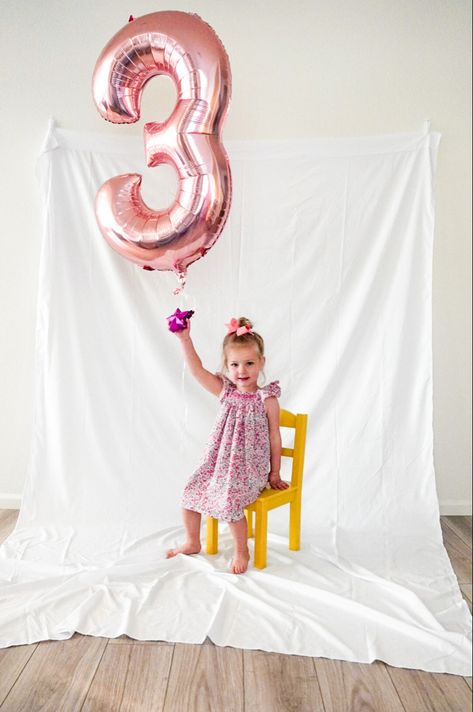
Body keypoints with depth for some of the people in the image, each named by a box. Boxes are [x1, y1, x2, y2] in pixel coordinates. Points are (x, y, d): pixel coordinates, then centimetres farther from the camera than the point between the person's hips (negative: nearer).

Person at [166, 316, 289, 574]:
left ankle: (241, 551, 3)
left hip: (250, 467, -5)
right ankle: (192, 543, 27)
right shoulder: (225, 391, -1)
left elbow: (274, 438, -4)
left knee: (230, 500, -25)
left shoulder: (266, 399, -11)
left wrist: (274, 474, 1)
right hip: (219, 463, 5)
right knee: (190, 494, 1)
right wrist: (185, 338, -24)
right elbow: (197, 370, -12)